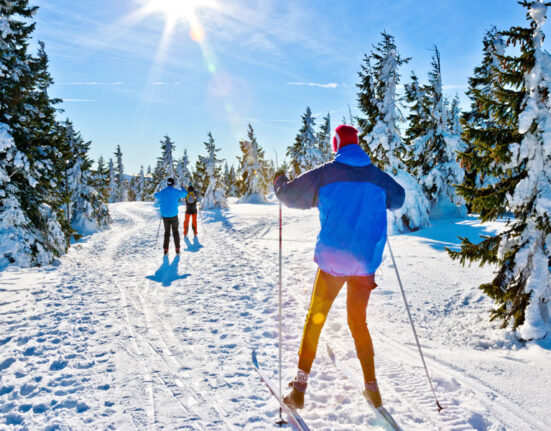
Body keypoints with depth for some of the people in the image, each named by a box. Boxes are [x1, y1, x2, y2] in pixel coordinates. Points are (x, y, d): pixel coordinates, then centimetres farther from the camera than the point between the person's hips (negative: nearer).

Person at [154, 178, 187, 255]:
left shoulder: (162, 192, 0)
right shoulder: (176, 191, -5)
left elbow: (156, 195, 22)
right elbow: (185, 194, 13)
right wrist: (182, 188, 33)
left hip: (165, 215, 2)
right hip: (174, 215, -2)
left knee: (167, 232, 12)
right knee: (175, 232, 9)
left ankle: (166, 250, 5)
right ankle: (177, 249, 7)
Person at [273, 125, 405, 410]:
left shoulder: (325, 174, -6)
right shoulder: (378, 177, 5)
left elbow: (289, 194, -2)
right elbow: (399, 199, 23)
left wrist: (279, 179, 19)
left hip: (332, 261, -3)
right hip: (366, 262, 3)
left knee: (315, 319, 10)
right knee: (358, 322, 18)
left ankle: (300, 389, 11)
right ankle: (372, 388, 23)